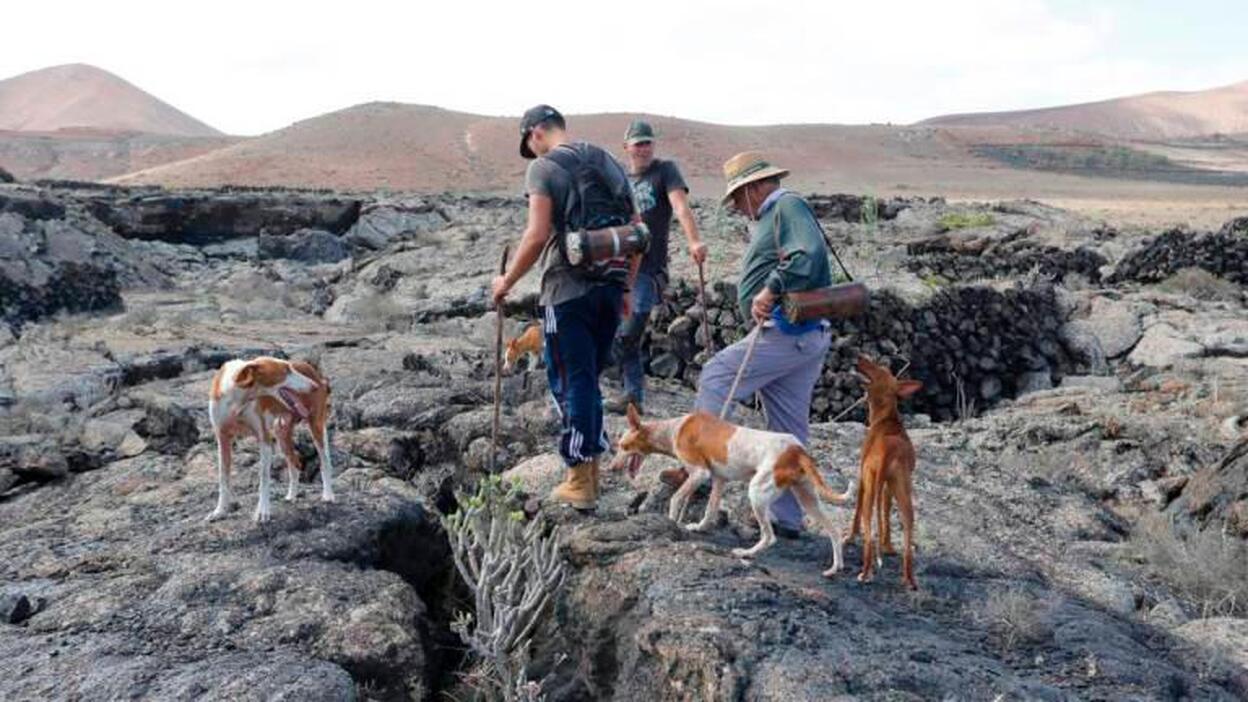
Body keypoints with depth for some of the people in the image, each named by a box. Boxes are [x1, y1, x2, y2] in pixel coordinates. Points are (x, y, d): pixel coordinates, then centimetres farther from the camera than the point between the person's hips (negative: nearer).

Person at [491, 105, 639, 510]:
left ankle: (580, 482, 6)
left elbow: (538, 235, -16)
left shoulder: (543, 167, -5)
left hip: (568, 289, -6)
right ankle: (591, 469, 22)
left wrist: (507, 281, -3)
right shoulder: (608, 162, 15)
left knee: (570, 383, 2)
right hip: (609, 288, 6)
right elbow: (637, 231, 14)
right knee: (589, 378, 17)